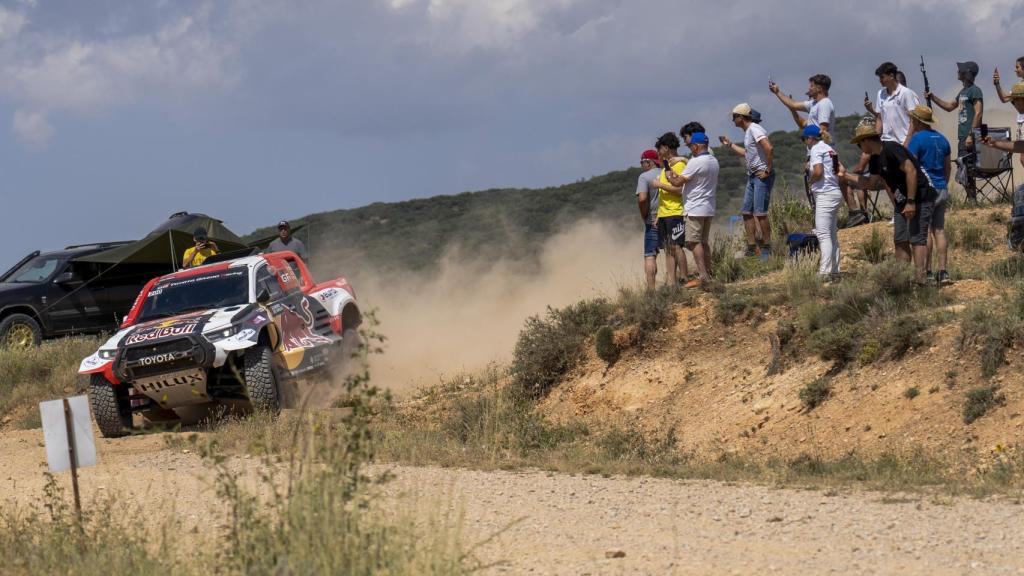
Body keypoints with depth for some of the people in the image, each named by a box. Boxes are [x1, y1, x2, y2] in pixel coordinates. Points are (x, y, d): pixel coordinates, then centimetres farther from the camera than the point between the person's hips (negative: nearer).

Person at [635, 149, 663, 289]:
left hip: (653, 221, -5)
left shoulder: (644, 177, -10)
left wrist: (644, 216, -8)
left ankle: (651, 288, -12)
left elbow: (642, 198, -22)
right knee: (670, 252, 17)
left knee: (650, 255, -4)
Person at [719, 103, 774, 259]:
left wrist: (768, 170, -21)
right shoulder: (747, 132, 17)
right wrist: (730, 144, 36)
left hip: (762, 176, -10)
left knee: (760, 212, -12)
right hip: (752, 176, 10)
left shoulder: (755, 129, -14)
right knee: (746, 212, 8)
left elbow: (769, 148, -26)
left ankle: (766, 249, -7)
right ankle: (752, 248, 11)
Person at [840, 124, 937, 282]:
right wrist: (845, 175, 16)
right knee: (900, 241, 7)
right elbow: (871, 182, 23)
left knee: (917, 239, -14)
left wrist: (911, 202, -25)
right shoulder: (876, 159, 12)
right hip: (902, 202, 10)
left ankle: (920, 279, -19)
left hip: (919, 199, -10)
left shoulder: (891, 149, -18)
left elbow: (911, 171, -24)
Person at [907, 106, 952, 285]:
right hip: (941, 190, 7)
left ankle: (927, 272, -7)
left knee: (925, 230, -5)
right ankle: (942, 272, 4)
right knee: (939, 230, 7)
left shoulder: (917, 139, -10)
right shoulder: (942, 139, 13)